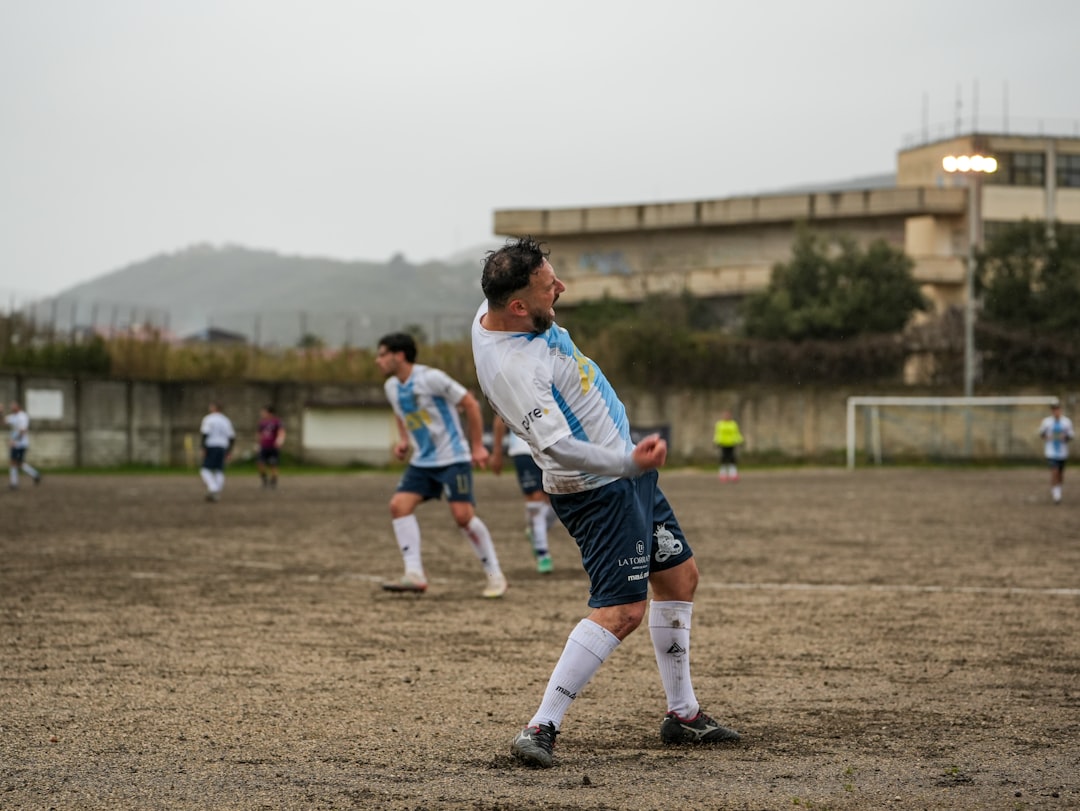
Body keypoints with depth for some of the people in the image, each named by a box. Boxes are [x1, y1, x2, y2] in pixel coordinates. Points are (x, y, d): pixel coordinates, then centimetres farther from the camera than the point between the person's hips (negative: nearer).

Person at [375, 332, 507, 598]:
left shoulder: (430, 378, -17)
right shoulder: (392, 387, 6)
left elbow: (470, 404, -11)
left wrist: (478, 446, -10)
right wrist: (403, 441, 8)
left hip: (453, 458, -7)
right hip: (422, 462, 7)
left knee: (463, 515, -15)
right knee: (399, 504, -12)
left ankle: (495, 576, 0)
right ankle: (415, 575, -14)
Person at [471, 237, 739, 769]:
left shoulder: (497, 310, -3)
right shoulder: (512, 368, -32)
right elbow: (556, 446, -40)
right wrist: (628, 462, -47)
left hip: (623, 469, 11)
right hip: (599, 490, -11)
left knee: (679, 575, 18)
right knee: (621, 610, -16)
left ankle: (682, 714, 29)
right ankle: (539, 729, -15)